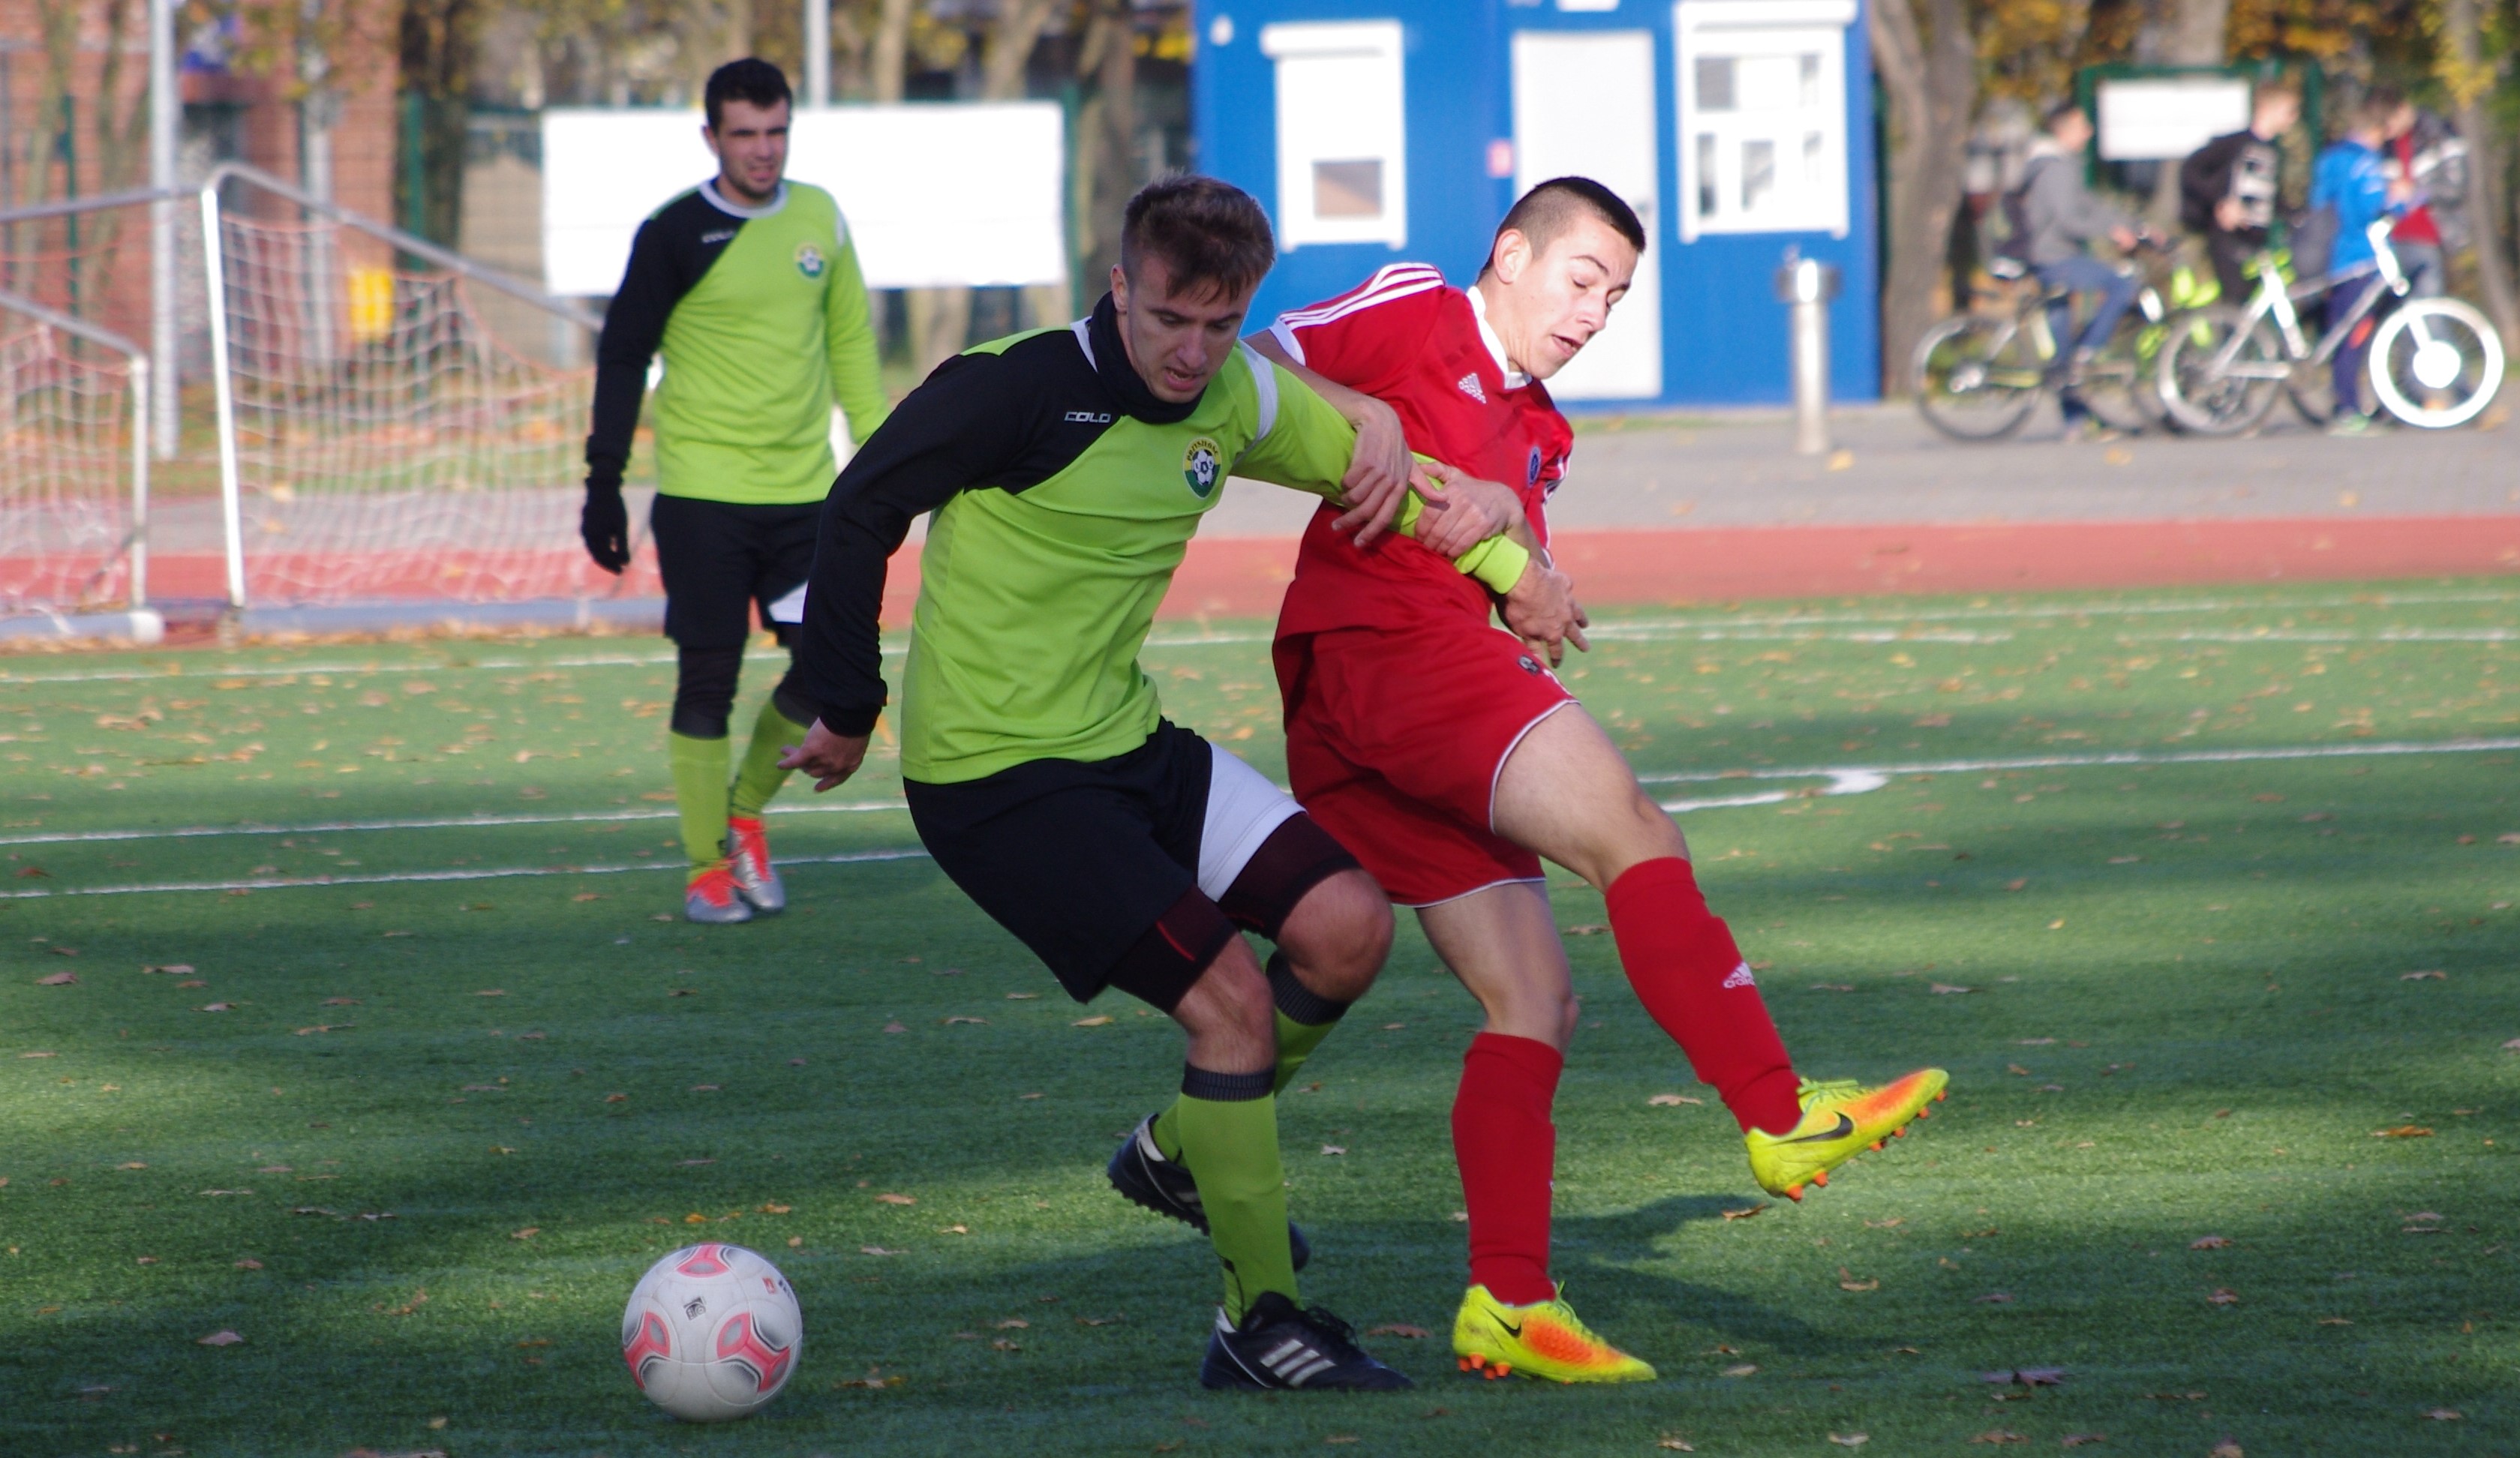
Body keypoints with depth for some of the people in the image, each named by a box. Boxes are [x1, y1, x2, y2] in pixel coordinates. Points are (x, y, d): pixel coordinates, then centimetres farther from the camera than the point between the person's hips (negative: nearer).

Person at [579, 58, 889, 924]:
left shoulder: (819, 220, 7)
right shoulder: (674, 236, -5)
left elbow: (849, 341, 16)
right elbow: (622, 357, -2)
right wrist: (604, 486, -6)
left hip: (804, 491, 4)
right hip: (701, 495, -4)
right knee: (708, 681, -2)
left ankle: (745, 813, 20)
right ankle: (708, 867, 10)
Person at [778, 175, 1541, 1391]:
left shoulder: (1235, 399, 2)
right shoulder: (1018, 389, -18)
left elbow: (1372, 462, 19)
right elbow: (860, 509, -12)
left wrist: (1507, 565, 11)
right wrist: (846, 711, -6)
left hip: (1127, 744, 8)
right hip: (992, 777, -8)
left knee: (1347, 929, -5)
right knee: (1231, 993, -16)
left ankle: (1188, 1150, 20)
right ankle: (1258, 1325, -3)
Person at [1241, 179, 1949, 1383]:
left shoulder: (1539, 434, 29)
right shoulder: (1416, 314, 7)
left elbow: (1524, 608, 18)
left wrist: (1511, 537, -3)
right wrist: (1368, 417, -14)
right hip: (1382, 643, -10)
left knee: (1533, 1001, 5)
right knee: (1630, 829, -21)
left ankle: (1509, 1304, 1)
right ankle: (1782, 1117, -31)